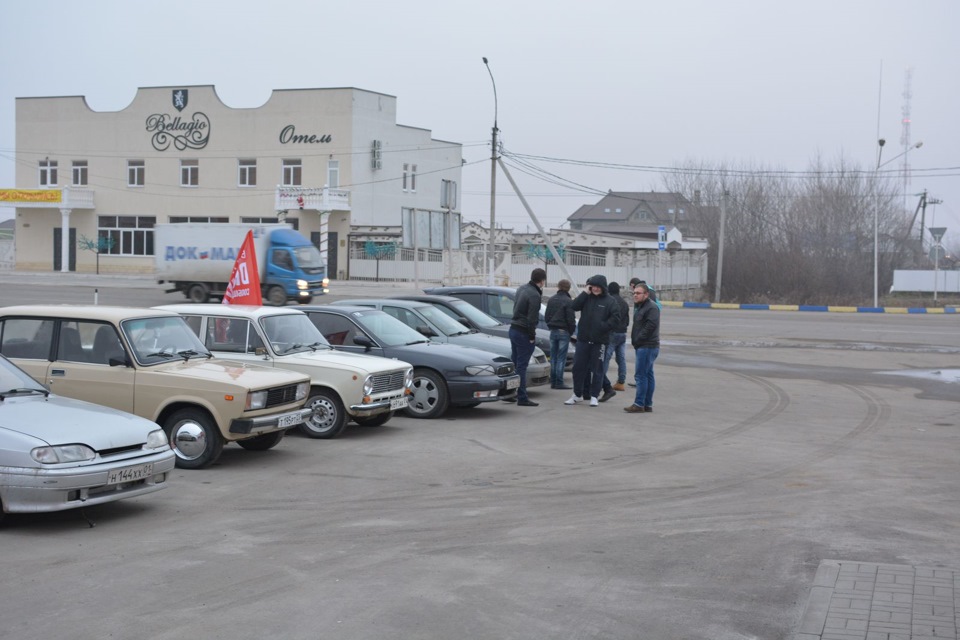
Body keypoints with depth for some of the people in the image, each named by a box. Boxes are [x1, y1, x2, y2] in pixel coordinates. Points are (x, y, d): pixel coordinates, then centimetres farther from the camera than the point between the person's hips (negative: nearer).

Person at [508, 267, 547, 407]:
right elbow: (531, 318, -21)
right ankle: (522, 398, 0)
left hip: (513, 329, 9)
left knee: (514, 363, 15)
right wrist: (532, 336, -13)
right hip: (524, 333, -9)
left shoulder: (521, 288, 8)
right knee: (521, 366, -4)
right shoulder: (535, 295, -20)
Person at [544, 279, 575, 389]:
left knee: (553, 358, 9)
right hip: (564, 332, -5)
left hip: (553, 331, 5)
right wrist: (572, 331, 1)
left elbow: (546, 316, 11)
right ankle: (559, 382, -5)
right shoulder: (568, 301, -12)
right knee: (561, 358, -3)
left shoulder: (551, 300, 7)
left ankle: (553, 381, 9)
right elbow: (571, 319, -13)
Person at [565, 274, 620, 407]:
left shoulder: (609, 301, -2)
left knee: (596, 369, 3)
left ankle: (594, 396, 12)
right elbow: (574, 306, -7)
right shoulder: (586, 298, 7)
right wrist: (585, 293, -10)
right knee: (578, 367, 5)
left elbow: (616, 317, -7)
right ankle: (577, 394, 17)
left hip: (599, 341, -3)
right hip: (583, 339, 3)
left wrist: (604, 326, -15)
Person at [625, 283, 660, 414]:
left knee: (641, 375, -10)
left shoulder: (651, 308, -14)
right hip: (643, 347, 10)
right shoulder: (641, 307, 19)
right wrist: (635, 341, 10)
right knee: (648, 375, 11)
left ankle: (639, 404, -9)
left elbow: (650, 327, -23)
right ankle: (648, 404, 14)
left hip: (647, 347, -10)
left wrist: (637, 340, -17)